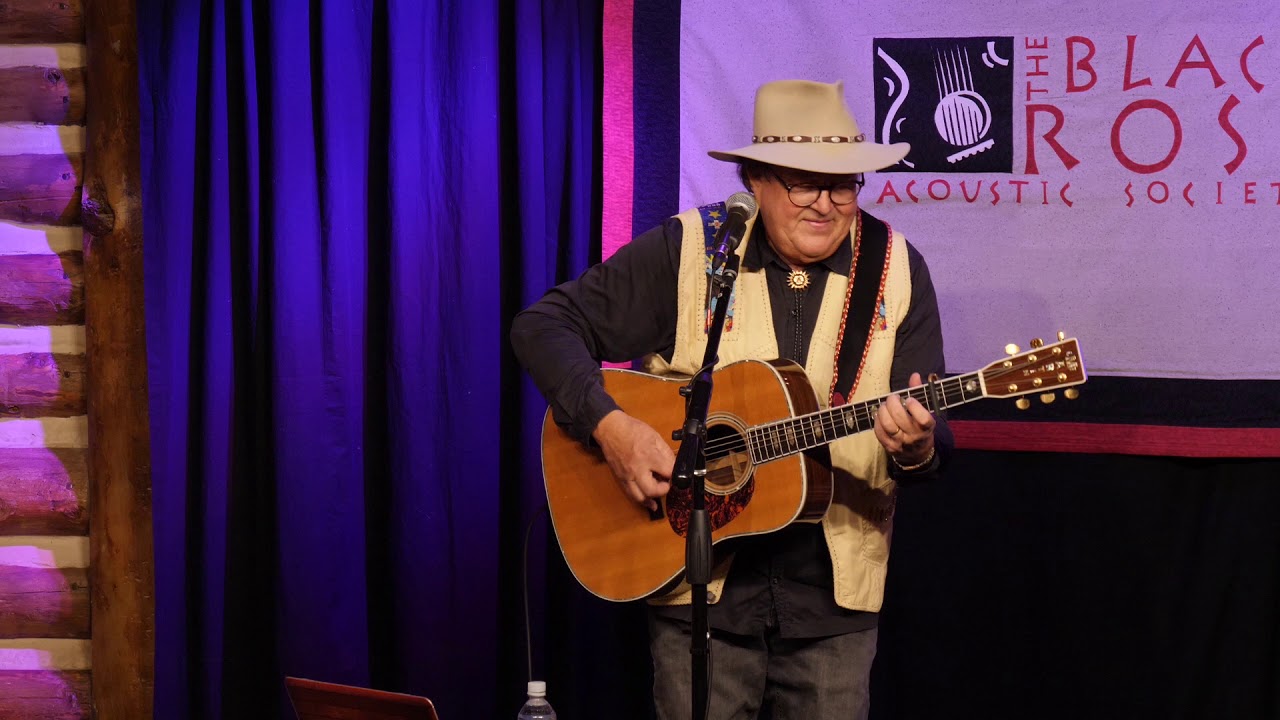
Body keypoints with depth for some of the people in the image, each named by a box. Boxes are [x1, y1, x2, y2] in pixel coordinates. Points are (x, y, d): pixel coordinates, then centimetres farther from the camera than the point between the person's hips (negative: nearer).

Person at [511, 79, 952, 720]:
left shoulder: (895, 269, 0)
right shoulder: (684, 251, -6)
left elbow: (934, 438, -1)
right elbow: (544, 326, -5)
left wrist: (916, 448, -25)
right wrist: (609, 424, -20)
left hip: (833, 594, 2)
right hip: (696, 579, -1)